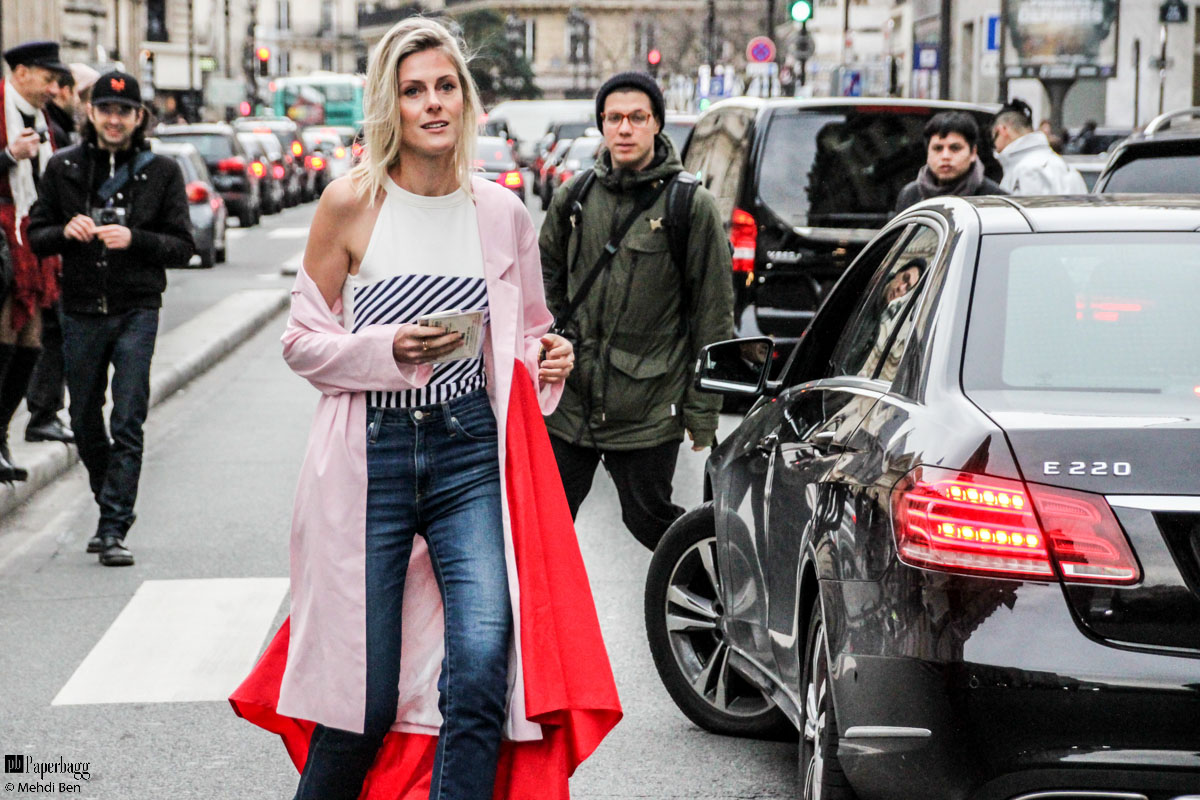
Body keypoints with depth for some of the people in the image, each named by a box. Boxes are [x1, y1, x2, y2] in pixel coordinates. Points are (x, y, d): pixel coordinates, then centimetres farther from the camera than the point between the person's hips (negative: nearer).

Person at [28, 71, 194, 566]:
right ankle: (112, 508, 32)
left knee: (128, 424, -9)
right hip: (81, 311, 3)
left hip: (136, 311, -3)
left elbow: (182, 246, 0)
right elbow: (36, 236, 9)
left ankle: (114, 530, -7)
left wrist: (134, 239, -17)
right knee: (85, 424, 11)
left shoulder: (161, 171, 2)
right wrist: (66, 232, -13)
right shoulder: (64, 167, 6)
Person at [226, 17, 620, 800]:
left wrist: (549, 357, -3)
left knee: (484, 663, -16)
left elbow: (526, 334, 19)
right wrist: (389, 349, -16)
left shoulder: (501, 211, 6)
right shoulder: (352, 204, -3)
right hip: (371, 454, -2)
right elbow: (303, 341, 1)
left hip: (471, 451, 2)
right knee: (367, 700, 2)